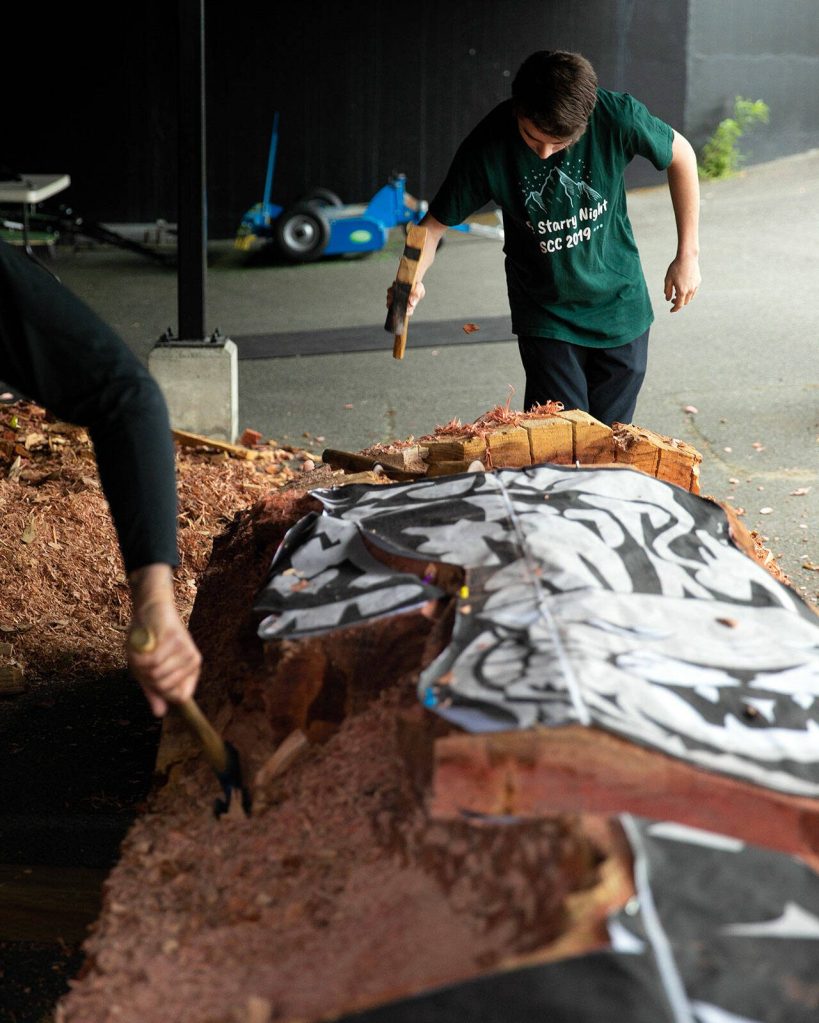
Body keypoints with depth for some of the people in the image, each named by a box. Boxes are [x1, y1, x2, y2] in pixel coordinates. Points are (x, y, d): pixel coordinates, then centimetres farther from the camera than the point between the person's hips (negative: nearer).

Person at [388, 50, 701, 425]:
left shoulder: (616, 116, -21)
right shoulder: (487, 147, -22)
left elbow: (680, 155, -3)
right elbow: (436, 223, -12)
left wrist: (688, 254, -1)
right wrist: (413, 278, -34)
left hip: (620, 306, 1)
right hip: (546, 317, -1)